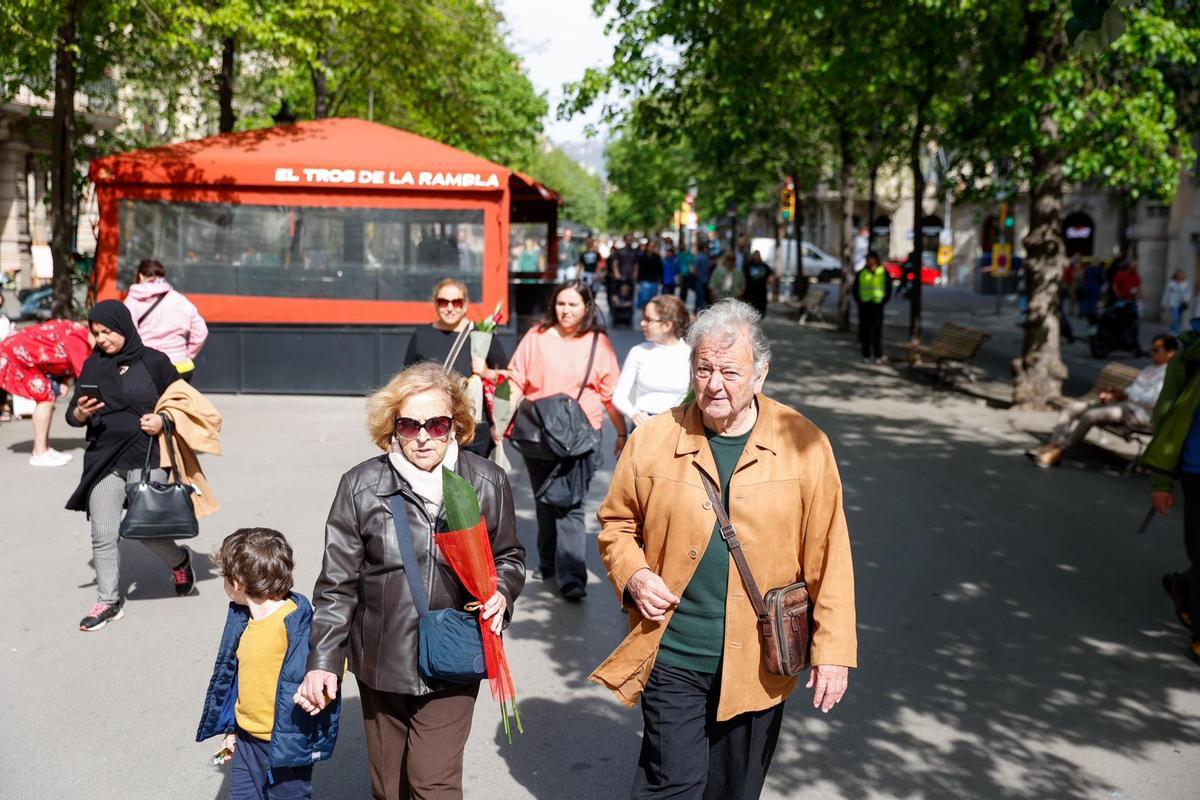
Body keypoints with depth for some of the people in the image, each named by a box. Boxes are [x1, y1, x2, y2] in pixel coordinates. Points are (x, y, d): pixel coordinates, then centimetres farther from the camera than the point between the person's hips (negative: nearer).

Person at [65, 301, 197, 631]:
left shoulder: (153, 362, 0)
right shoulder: (93, 366, 9)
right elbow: (72, 416, 10)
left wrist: (163, 421, -12)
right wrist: (81, 412, -12)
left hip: (146, 458, -3)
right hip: (103, 460, 4)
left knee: (145, 529, -7)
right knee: (103, 535, 0)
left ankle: (179, 561, 25)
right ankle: (108, 601, 13)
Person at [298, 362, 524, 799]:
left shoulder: (488, 483, -5)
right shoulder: (361, 486, -7)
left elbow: (509, 556, 11)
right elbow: (337, 584, -2)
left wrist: (501, 592, -12)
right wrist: (322, 662, -6)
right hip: (381, 662, 1)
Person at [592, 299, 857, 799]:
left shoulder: (805, 446, -5)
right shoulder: (653, 440, -3)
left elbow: (828, 555, -3)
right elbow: (617, 523, 10)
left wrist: (833, 650, -5)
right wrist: (632, 575, -10)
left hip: (758, 663, 1)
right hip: (672, 657, 0)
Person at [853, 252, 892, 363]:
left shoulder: (883, 273, 4)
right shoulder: (861, 273, 7)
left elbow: (889, 289, 7)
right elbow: (855, 288, 12)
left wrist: (883, 301, -4)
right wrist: (859, 300, 0)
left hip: (877, 305, -2)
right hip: (864, 305, 2)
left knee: (877, 331, -5)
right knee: (865, 331, 4)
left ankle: (878, 355, -2)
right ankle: (866, 355, 12)